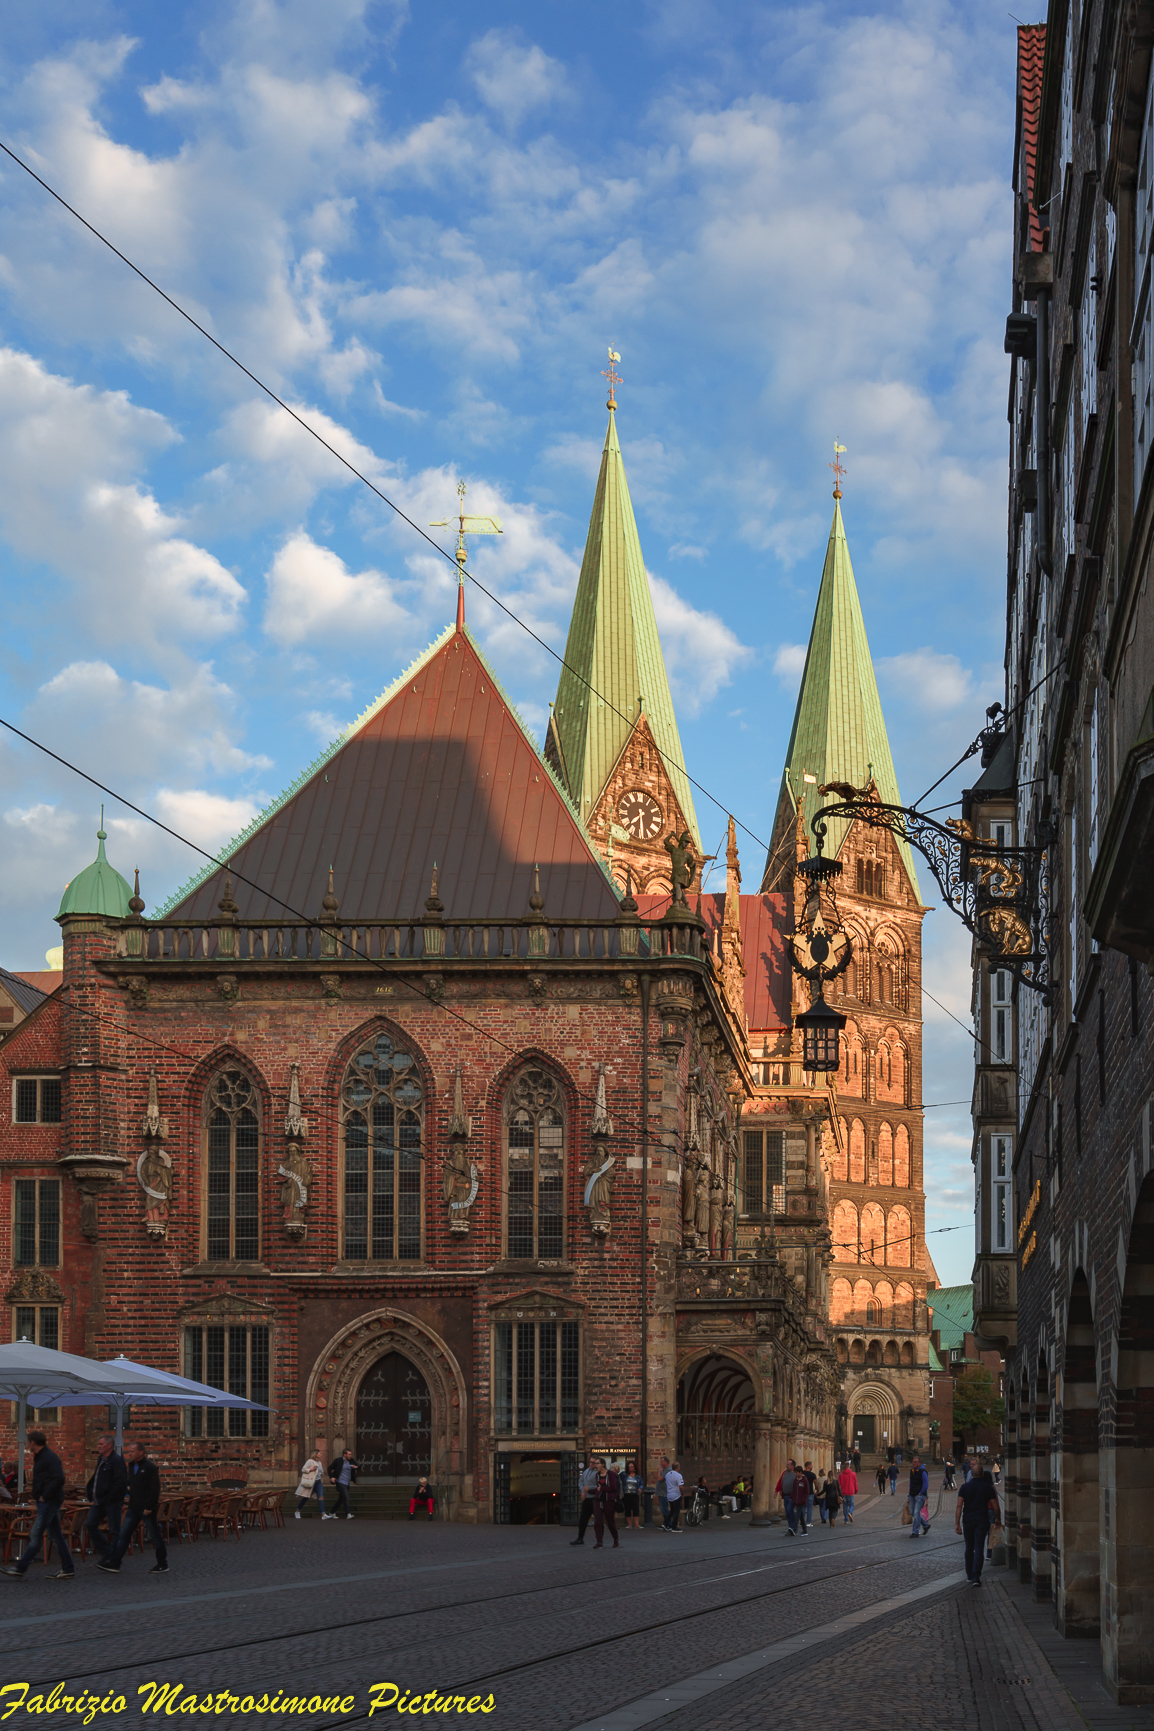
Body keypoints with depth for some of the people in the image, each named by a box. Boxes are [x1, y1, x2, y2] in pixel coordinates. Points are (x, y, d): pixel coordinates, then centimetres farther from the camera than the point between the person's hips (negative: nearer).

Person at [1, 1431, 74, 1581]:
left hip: (48, 1502, -11)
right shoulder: (41, 1457, 18)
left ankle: (20, 1569, -9)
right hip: (47, 1502, 11)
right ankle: (68, 1570, 11)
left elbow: (59, 1479, -24)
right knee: (56, 1536, 10)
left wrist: (45, 1496, -20)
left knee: (35, 1536, -9)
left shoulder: (49, 1458, -15)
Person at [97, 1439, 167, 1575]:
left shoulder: (150, 1467, -14)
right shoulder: (132, 1466, 11)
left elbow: (155, 1489, -17)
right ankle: (114, 1564, 2)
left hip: (146, 1509, -8)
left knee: (155, 1536, 2)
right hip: (134, 1508, 8)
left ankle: (163, 1565, 13)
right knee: (124, 1535, 3)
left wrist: (149, 1507, -20)